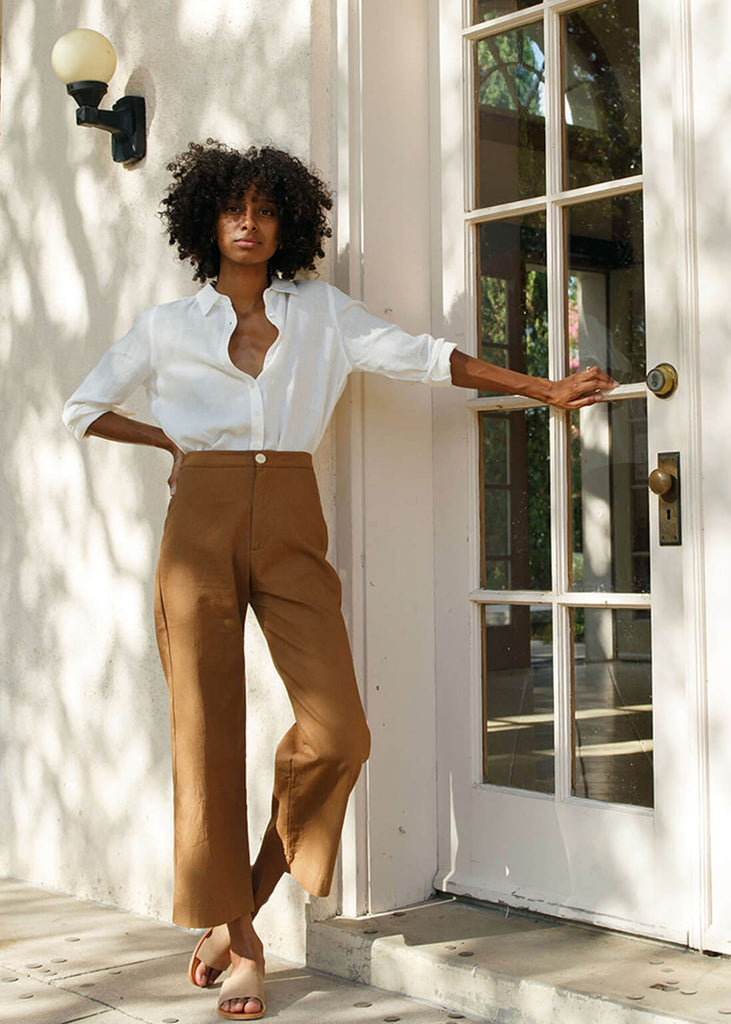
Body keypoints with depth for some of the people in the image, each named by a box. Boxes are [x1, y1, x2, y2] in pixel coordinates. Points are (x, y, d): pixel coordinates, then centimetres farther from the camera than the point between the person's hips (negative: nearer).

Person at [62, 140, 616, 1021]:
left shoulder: (321, 312, 11)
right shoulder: (168, 327, 9)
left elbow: (421, 356, 8)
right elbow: (82, 409, 18)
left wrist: (543, 388, 5)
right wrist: (171, 440, 11)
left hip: (290, 530, 1)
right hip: (202, 523, -1)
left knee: (336, 731, -12)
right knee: (208, 733, -3)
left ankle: (251, 890, 12)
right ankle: (239, 941, 9)